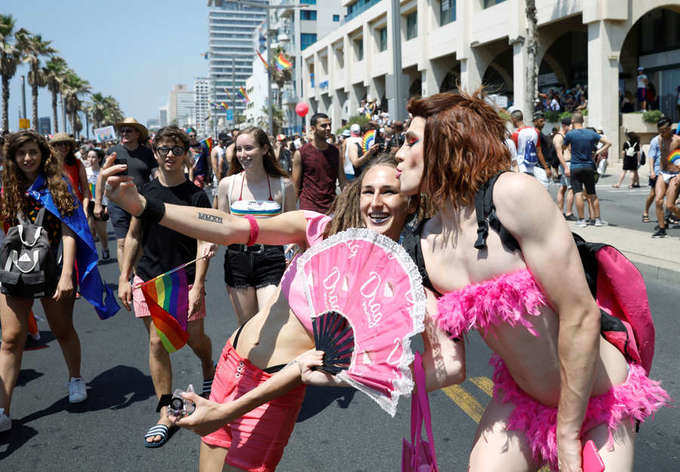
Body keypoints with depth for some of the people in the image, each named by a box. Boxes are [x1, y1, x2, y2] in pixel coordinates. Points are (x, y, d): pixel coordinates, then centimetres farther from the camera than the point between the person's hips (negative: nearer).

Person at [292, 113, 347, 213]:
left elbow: (343, 182, 10)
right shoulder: (300, 153, -2)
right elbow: (296, 186, -1)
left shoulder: (335, 151, 9)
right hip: (309, 207, -3)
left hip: (332, 207, 3)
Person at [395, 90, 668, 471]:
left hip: (596, 400, -4)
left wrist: (568, 435, -14)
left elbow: (581, 315, -22)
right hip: (519, 397, 4)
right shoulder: (426, 246, -7)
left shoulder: (513, 194, -24)